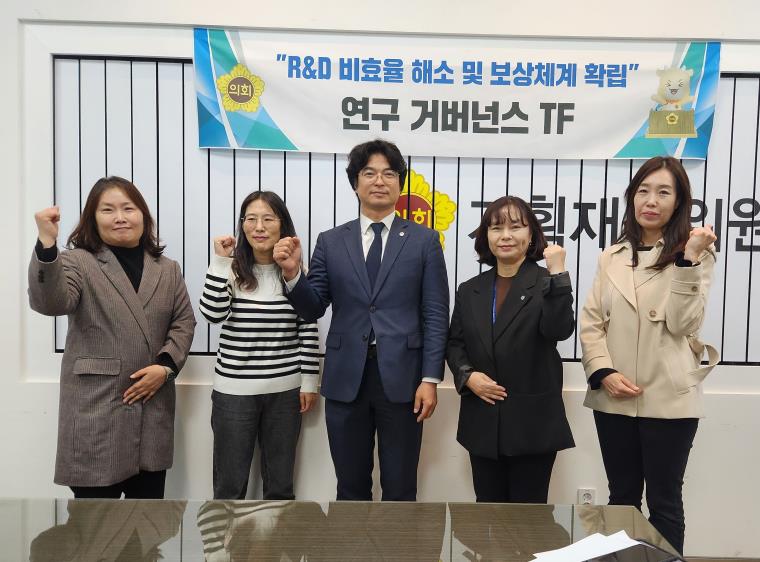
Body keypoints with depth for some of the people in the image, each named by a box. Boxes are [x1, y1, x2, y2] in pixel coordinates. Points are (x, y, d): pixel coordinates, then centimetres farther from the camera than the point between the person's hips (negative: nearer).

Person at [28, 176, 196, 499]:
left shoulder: (167, 269, 12)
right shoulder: (78, 262, -1)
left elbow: (184, 322, 8)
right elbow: (50, 303, -20)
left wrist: (166, 365, -8)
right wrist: (46, 246, -35)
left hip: (153, 411, 4)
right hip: (96, 413, -4)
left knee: (149, 505, 14)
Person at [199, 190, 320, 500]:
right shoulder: (231, 270, -3)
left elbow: (308, 330, 3)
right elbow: (213, 313, -17)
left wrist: (309, 381, 1)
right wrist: (220, 261, -17)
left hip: (285, 391, 1)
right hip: (234, 390, -1)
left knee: (280, 484, 16)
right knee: (229, 484, 10)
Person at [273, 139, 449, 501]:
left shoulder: (424, 241, 2)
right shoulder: (331, 242, 6)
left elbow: (436, 315, -1)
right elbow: (312, 310, 4)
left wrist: (430, 379, -7)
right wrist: (292, 273, -15)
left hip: (401, 377, -1)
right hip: (346, 379, 2)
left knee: (400, 489, 11)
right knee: (351, 488, 15)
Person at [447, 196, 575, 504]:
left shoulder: (547, 284, -3)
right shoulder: (469, 290, 9)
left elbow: (559, 330, -19)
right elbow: (455, 343, 11)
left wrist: (557, 273, -23)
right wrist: (467, 375, -7)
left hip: (533, 423, -3)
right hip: (483, 423, 4)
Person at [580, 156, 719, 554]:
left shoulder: (695, 255, 1)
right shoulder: (611, 257, 10)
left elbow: (684, 324, -12)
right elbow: (591, 323, 5)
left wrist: (688, 260, -20)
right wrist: (603, 372, -10)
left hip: (669, 400, -3)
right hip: (614, 399, 3)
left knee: (664, 503, 8)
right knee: (621, 498, 15)